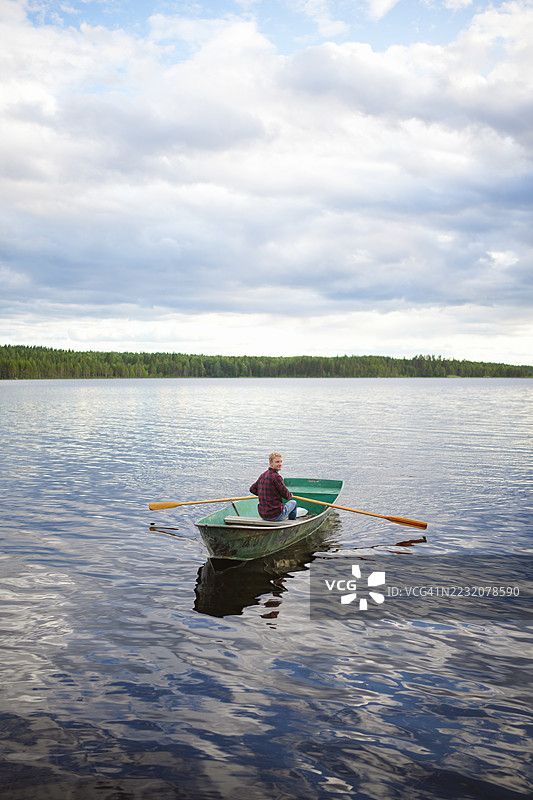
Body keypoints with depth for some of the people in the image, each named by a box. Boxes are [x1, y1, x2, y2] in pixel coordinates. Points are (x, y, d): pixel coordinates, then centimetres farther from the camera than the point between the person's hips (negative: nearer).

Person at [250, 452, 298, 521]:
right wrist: (290, 495, 14)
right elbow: (286, 495, -10)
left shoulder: (262, 475, 5)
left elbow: (252, 489, 15)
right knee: (293, 502, 20)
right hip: (276, 516, -7)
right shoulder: (276, 477, -18)